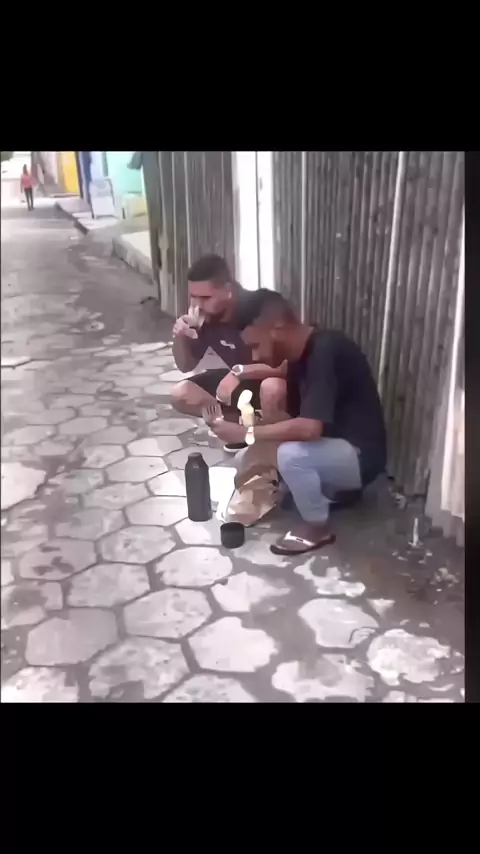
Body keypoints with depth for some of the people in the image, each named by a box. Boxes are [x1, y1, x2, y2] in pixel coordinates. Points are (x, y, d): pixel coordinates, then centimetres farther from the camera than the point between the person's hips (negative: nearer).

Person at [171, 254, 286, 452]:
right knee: (181, 395, -8)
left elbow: (285, 364, -36)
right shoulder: (204, 317, -12)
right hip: (241, 379, 6)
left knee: (272, 390, -41)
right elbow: (186, 366, 0)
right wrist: (179, 338, -20)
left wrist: (238, 371, -40)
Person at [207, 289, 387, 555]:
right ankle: (333, 488, 17)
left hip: (359, 454, -9)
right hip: (332, 444, 9)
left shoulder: (325, 351, -27)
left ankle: (317, 527, -7)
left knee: (291, 454, -33)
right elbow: (290, 415, 8)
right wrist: (246, 420, -8)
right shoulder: (299, 354, 1)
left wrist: (245, 433, -28)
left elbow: (309, 428, -36)